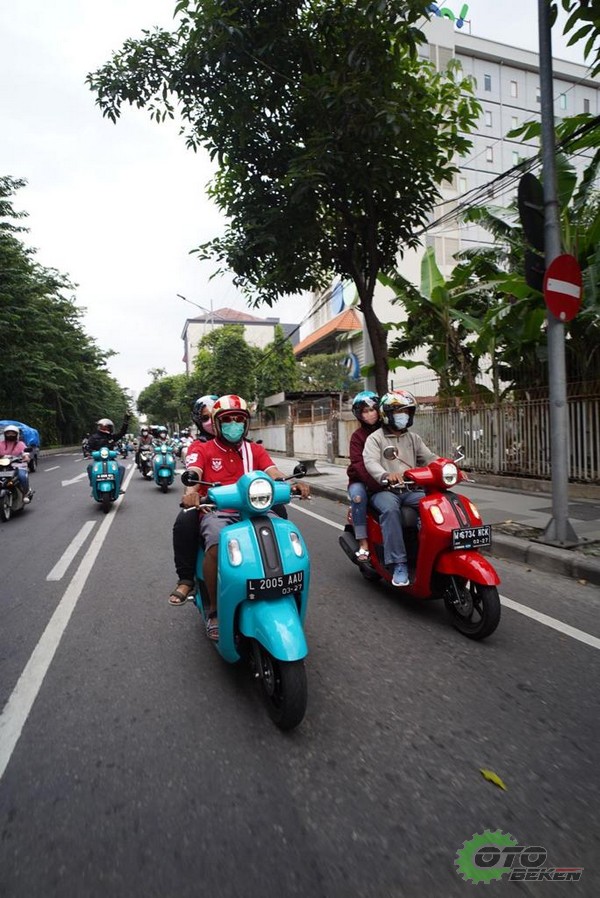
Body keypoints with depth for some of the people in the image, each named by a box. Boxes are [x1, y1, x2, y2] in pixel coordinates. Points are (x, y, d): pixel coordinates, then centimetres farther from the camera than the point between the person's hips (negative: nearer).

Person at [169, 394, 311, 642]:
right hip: (216, 512, -2)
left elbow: (274, 473, 1)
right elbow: (193, 472, -10)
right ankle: (214, 610, -14)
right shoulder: (202, 449, 10)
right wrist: (191, 491, -35)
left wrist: (292, 483, -22)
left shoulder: (255, 450, 17)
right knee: (216, 544, -35)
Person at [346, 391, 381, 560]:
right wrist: (376, 486, -31)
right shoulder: (358, 436, -3)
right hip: (361, 480, -2)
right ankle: (363, 543, -26)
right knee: (358, 495, -35)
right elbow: (359, 464, -17)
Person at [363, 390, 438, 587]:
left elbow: (430, 458, 10)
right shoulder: (375, 438, 2)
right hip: (384, 490, -4)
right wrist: (385, 475, -39)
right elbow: (371, 462, -16)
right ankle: (398, 563, -34)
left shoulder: (414, 439, 20)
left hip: (410, 490, 4)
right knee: (390, 509, -37)